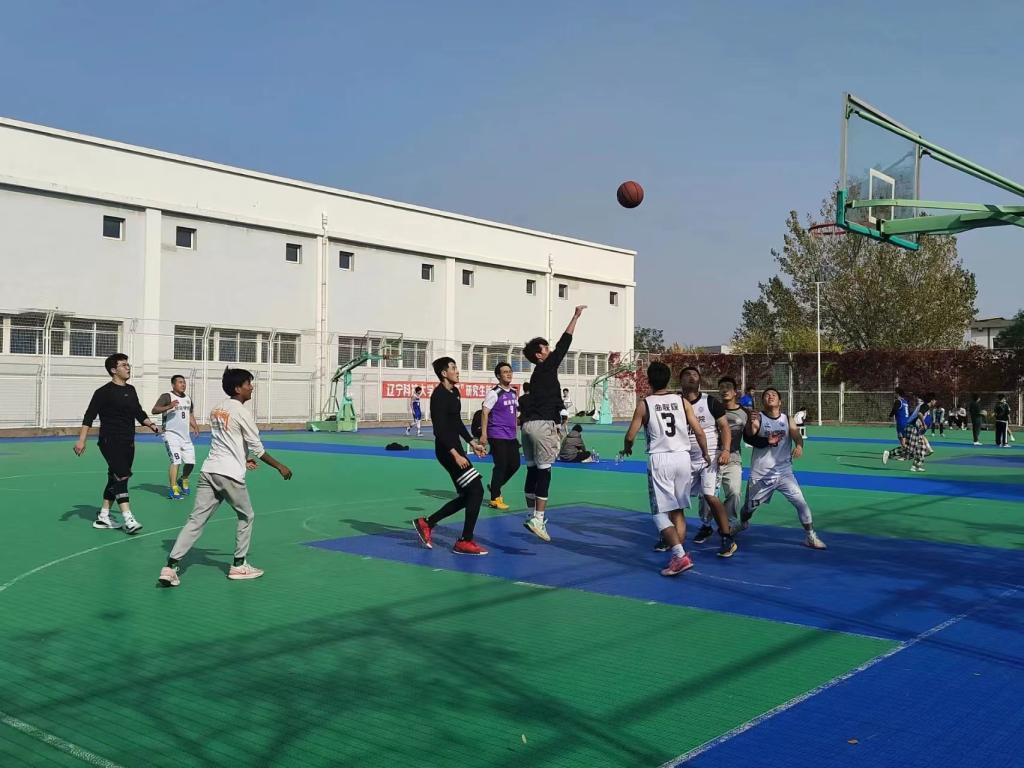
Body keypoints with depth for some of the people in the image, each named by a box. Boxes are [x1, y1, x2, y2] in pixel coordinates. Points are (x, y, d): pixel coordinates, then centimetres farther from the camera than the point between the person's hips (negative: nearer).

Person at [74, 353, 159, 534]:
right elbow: (89, 416, -10)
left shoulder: (131, 390, 13)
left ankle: (103, 517, 23)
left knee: (115, 479, 13)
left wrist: (151, 425, 7)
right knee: (121, 478, -16)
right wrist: (81, 440, -16)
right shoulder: (104, 392, -9)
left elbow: (139, 413, 24)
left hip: (128, 443, 8)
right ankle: (128, 520, -20)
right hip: (110, 442, -8)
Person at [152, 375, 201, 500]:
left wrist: (195, 426, 10)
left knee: (190, 461, 9)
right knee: (176, 461, -16)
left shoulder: (188, 399, 14)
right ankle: (172, 490, -8)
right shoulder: (167, 396, -8)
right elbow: (154, 410, -19)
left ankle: (184, 481, 36)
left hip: (186, 435, 7)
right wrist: (168, 407, -35)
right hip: (171, 434, -7)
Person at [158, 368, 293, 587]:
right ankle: (238, 565, 20)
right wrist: (280, 466, 3)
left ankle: (171, 566, -7)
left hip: (209, 470, 7)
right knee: (246, 516, 14)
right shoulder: (242, 412, -8)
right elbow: (257, 447, -6)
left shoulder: (217, 409, 15)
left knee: (196, 519, 3)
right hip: (230, 474, -7)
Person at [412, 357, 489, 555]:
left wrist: (472, 442, 21)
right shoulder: (439, 395, -15)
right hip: (447, 450, -10)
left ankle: (426, 523, 23)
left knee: (467, 496, 12)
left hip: (455, 448, 10)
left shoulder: (454, 392, 13)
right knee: (476, 489, -11)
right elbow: (440, 429, -22)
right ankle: (465, 542, -3)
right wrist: (455, 454, -27)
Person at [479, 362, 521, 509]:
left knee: (515, 464, 9)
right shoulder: (494, 393, -11)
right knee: (501, 466, -5)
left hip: (511, 436, 8)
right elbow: (484, 412, -14)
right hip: (498, 436, -8)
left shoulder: (513, 392, 12)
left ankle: (496, 487, 29)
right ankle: (494, 499, 6)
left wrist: (515, 429, 19)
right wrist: (483, 434, -19)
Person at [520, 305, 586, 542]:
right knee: (544, 470, -8)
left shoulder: (539, 372, 21)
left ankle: (532, 515, 17)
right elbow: (563, 345, -5)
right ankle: (538, 518, -11)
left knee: (533, 469, 12)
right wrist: (576, 317, 2)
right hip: (542, 424, -9)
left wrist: (554, 428, 26)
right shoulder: (546, 368, -3)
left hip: (529, 423, 9)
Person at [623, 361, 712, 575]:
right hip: (682, 457, 4)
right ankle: (678, 554, 15)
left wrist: (627, 448, 23)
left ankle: (680, 556, -14)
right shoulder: (681, 401, 6)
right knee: (678, 510, 16)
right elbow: (699, 432, 4)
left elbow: (630, 436, 0)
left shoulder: (644, 404, -1)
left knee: (660, 513, 0)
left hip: (659, 459, -4)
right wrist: (705, 454, 21)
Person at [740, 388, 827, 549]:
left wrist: (799, 446, -34)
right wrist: (750, 423, -43)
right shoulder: (758, 418, -6)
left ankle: (810, 536, 3)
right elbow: (749, 437, -21)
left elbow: (796, 435, -11)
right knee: (750, 507, 12)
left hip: (784, 473, 1)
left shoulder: (787, 420, 3)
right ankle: (743, 524, 43)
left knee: (801, 502, -9)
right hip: (760, 474, -1)